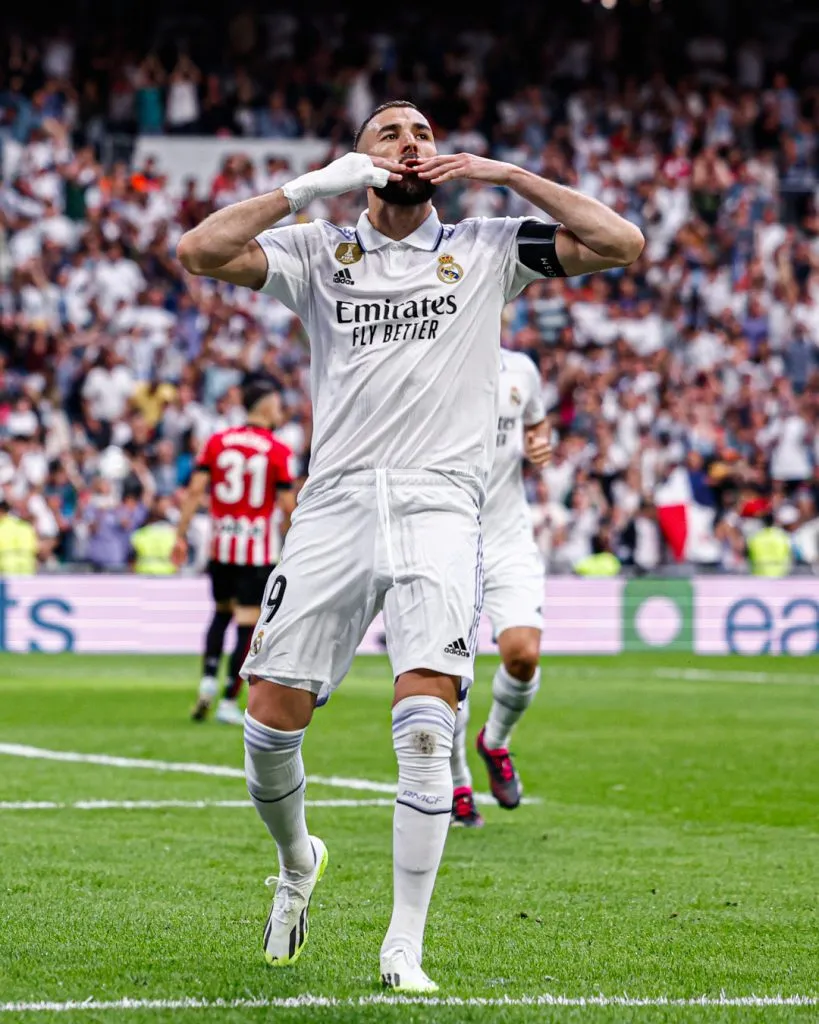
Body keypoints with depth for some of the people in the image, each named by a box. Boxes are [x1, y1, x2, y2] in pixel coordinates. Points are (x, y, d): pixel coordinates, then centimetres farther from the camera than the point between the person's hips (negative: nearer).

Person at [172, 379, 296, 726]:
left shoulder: (217, 442, 3)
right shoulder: (278, 452, -7)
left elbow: (195, 490, -3)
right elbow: (287, 505, -9)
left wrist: (181, 535, 0)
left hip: (221, 544, 4)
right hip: (258, 548, -4)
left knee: (221, 613, 23)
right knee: (248, 623, 1)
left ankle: (208, 681, 6)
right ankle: (229, 701, -2)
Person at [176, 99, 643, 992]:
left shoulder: (487, 249, 13)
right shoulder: (320, 253, 13)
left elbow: (620, 244, 4)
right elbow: (198, 252, 0)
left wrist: (505, 173, 3)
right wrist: (309, 186, -1)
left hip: (438, 508, -1)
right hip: (335, 506, 1)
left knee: (425, 726, -17)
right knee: (271, 718, -3)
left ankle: (404, 947, -10)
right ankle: (297, 864, 28)